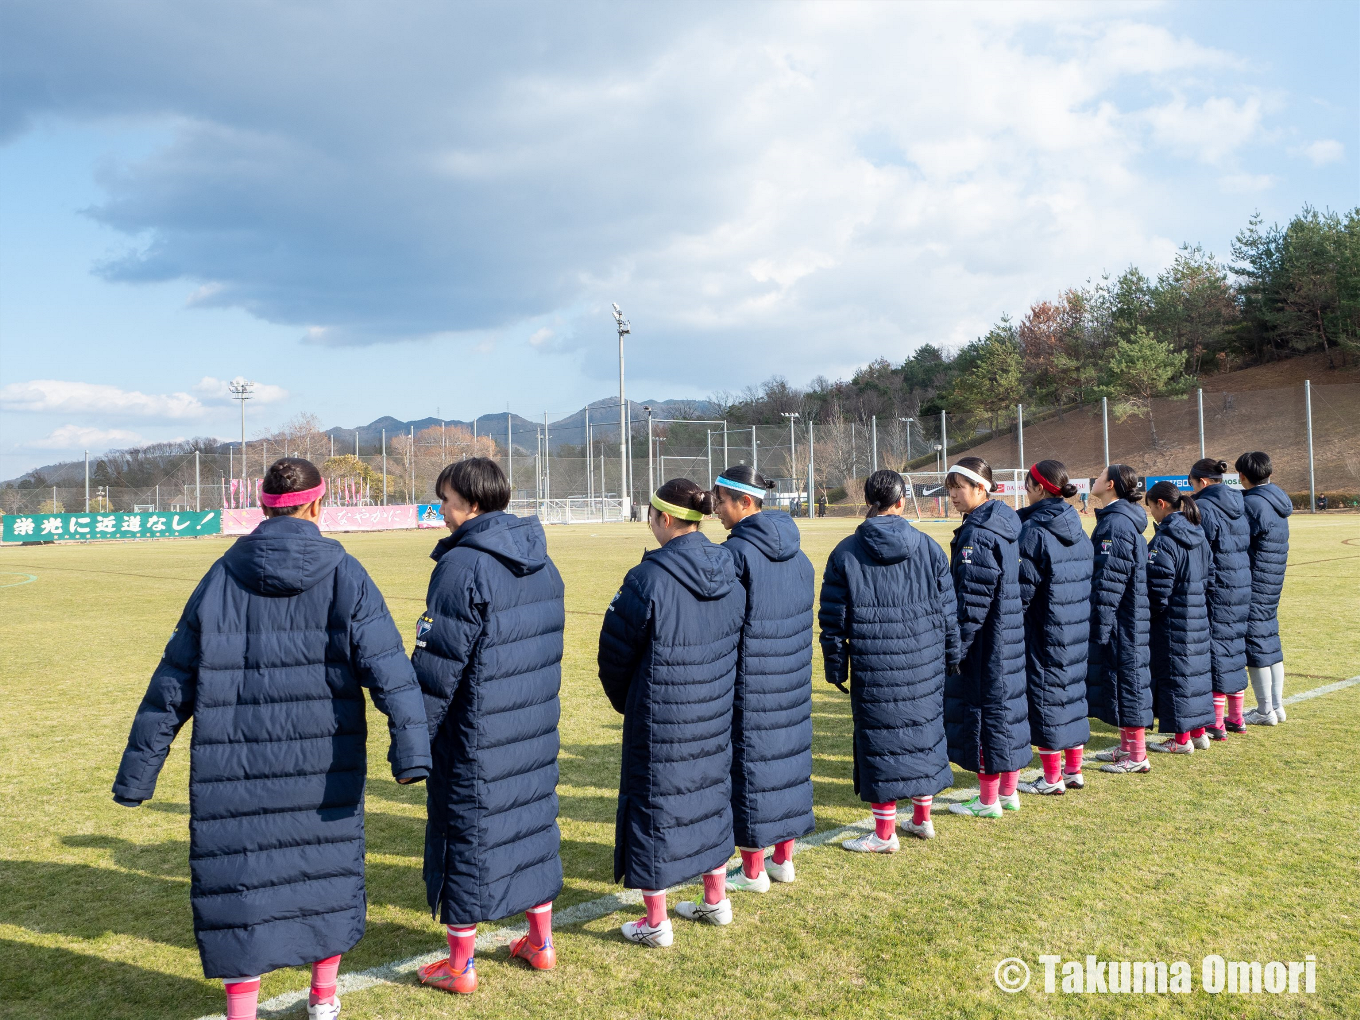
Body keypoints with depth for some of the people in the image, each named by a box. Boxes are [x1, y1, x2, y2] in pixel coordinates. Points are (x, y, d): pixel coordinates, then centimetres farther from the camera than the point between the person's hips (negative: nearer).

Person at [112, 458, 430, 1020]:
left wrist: (135, 775, 11)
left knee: (242, 882, 9)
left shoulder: (222, 577, -1)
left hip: (238, 771, 0)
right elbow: (387, 668, -17)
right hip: (324, 768, 0)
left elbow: (171, 686, 3)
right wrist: (411, 751, -20)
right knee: (327, 871, 17)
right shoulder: (343, 574, -6)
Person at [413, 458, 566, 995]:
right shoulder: (542, 563, 5)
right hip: (535, 729, 7)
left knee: (466, 835, 7)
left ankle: (460, 966, 21)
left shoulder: (463, 566, -19)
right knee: (533, 820, 18)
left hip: (476, 736, -7)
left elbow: (437, 663, -19)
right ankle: (541, 943, 32)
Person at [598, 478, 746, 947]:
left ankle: (655, 922, 18)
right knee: (711, 795, 21)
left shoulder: (649, 579, -20)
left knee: (655, 803, 7)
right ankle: (715, 901, 35)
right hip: (715, 715, 6)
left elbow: (616, 654, -11)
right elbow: (736, 642, 7)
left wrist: (625, 702, 7)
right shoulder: (730, 575, -2)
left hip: (660, 720, -6)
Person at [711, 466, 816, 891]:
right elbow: (804, 616, 12)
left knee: (748, 764, 4)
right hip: (793, 677, 7)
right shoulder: (795, 551, 6)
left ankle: (753, 872, 15)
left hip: (750, 681, -7)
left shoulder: (736, 552, -17)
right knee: (787, 755, 16)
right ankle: (784, 860, 28)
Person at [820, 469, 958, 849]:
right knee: (923, 733, 16)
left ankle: (885, 834, 12)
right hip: (925, 666, 3)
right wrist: (951, 656, 19)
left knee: (881, 741, 3)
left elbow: (833, 619, -3)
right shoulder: (929, 548, 2)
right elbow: (947, 609, 7)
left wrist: (836, 667, 6)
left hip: (874, 670, -3)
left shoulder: (845, 553, -5)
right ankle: (922, 818, 29)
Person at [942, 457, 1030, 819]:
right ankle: (1008, 792, 27)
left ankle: (988, 801, 11)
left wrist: (957, 647, -16)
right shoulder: (1005, 525, 10)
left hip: (986, 641, -9)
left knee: (982, 710, 1)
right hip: (1011, 636, 9)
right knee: (1008, 704, 15)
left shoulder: (977, 535, -19)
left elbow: (973, 601, -21)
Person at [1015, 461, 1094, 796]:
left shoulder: (1034, 530, -17)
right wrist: (1079, 614, 18)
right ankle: (1073, 771, 24)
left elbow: (1024, 588, -17)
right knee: (1073, 692, 15)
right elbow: (1087, 578, 12)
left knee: (1046, 695, 2)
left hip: (1046, 630, -8)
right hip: (1078, 629, 8)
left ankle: (1052, 778, 10)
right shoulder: (1077, 529, 6)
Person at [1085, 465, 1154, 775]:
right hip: (1126, 620, 10)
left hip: (1122, 621, -10)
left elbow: (1109, 579, -22)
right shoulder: (1117, 518, 13)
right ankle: (1127, 746, 27)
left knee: (1127, 679, -2)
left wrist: (1100, 626, -20)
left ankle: (1137, 756, 8)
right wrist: (1101, 623, 20)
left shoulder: (1116, 522, -19)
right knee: (1122, 679, 16)